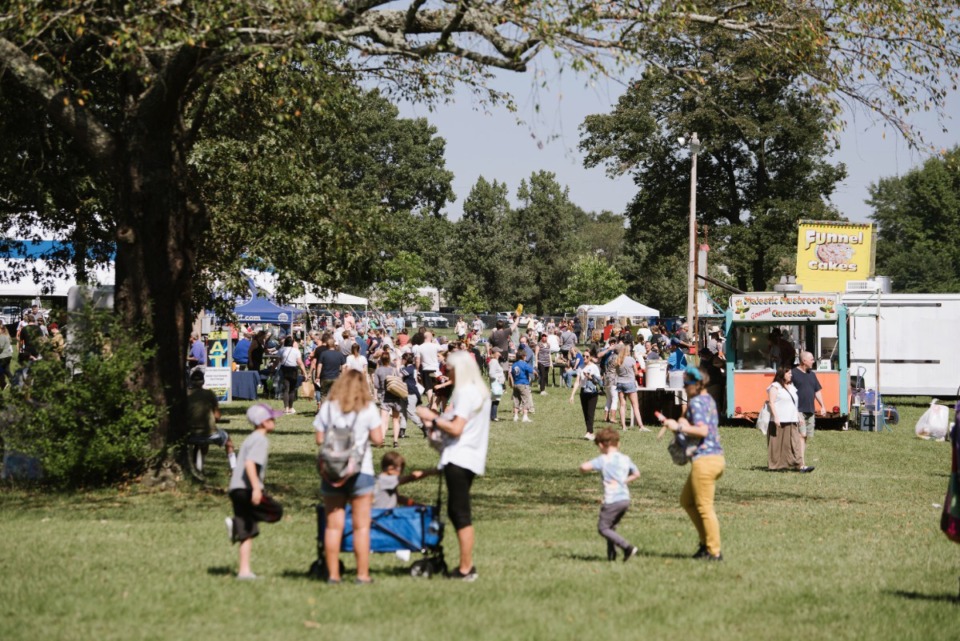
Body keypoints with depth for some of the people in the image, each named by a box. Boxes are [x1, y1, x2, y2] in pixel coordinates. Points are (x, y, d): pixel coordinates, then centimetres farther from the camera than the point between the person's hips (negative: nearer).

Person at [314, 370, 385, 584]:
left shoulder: (327, 407, 3)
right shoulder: (368, 408, -3)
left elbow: (319, 439, 1)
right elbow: (378, 439, -6)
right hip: (360, 471, -2)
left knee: (333, 525, 6)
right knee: (361, 525, 2)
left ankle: (333, 574, 7)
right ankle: (362, 574, 2)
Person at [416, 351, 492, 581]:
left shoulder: (465, 393, -15)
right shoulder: (480, 392, 15)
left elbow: (455, 429, -21)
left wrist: (433, 418, -10)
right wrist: (437, 422, 16)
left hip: (459, 458, -10)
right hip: (471, 458, 10)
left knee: (461, 515, -7)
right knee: (456, 512, 15)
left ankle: (465, 569, -5)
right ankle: (467, 565, 17)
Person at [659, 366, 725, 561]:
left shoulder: (696, 402, -13)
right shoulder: (709, 400, 16)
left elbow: (702, 430, -24)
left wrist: (679, 427, -17)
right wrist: (685, 424, 15)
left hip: (704, 459, -10)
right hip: (716, 456, 10)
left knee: (704, 507, -3)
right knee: (686, 500, 20)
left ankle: (714, 551, 1)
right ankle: (706, 542, 20)